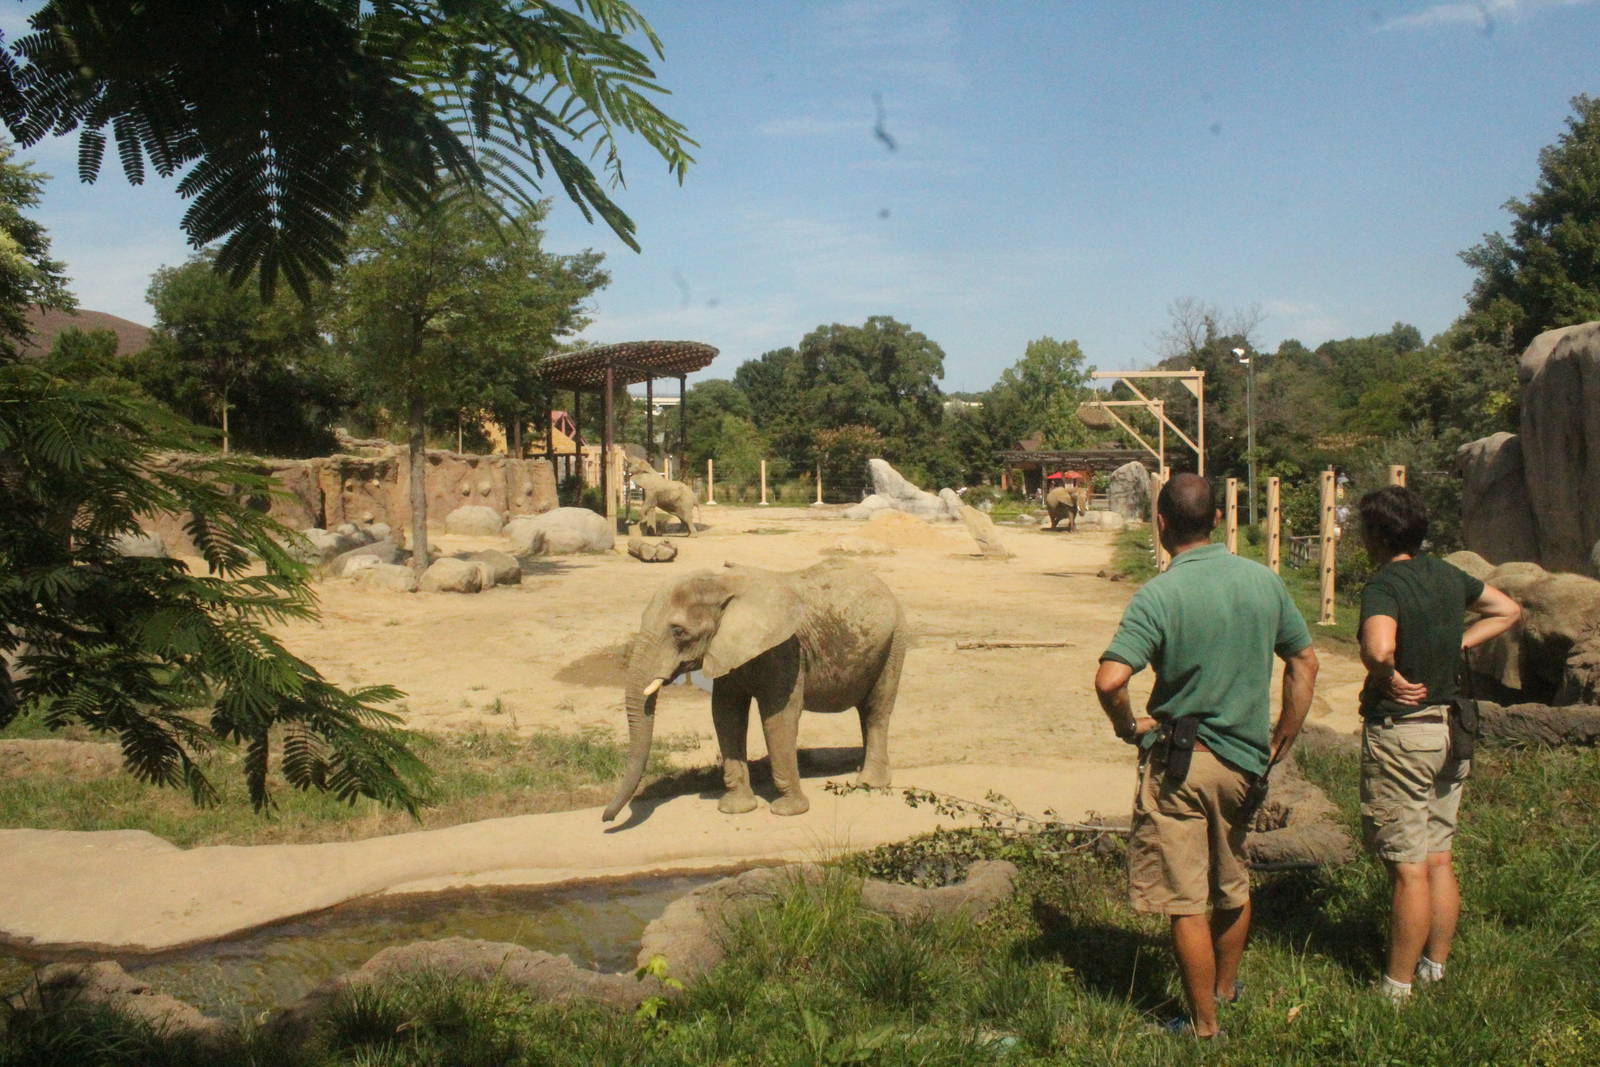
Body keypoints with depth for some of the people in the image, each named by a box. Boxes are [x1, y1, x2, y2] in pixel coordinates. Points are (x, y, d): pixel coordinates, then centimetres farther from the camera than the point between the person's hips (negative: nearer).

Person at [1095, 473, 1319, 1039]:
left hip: (1178, 763, -6)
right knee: (1234, 885, 23)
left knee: (1185, 901, 5)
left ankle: (1205, 1025, 13)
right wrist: (1281, 741, 16)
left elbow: (1109, 680, -28)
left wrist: (1129, 727, -9)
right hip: (1245, 759, 6)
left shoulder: (1158, 595, -17)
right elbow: (1305, 662, 8)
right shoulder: (1263, 581, 0)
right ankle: (1226, 988, 43)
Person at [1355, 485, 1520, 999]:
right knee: (1439, 860, 15)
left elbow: (1378, 648, -38)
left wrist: (1390, 681, -17)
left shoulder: (1384, 585, -19)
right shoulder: (1449, 576, 6)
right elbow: (1507, 610, 22)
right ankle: (1435, 967, 25)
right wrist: (1457, 645, 11)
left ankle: (1397, 986, 7)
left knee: (1408, 869, -2)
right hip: (1449, 730, 8)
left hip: (1398, 732, -8)